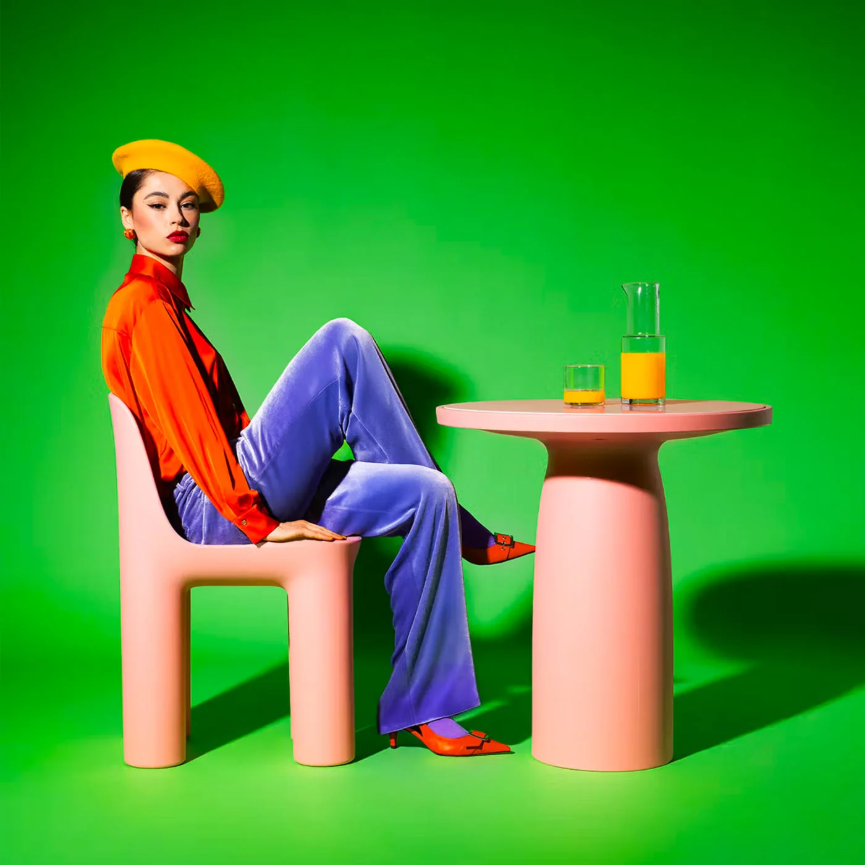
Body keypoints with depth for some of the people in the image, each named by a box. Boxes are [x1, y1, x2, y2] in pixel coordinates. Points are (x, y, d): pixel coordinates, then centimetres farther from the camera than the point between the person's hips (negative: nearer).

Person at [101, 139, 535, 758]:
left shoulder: (168, 305, 23)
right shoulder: (145, 305, -8)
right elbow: (187, 426, -16)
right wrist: (259, 521, -19)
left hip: (241, 504, 10)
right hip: (218, 512, -10)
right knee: (342, 343, -19)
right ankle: (467, 536, -9)